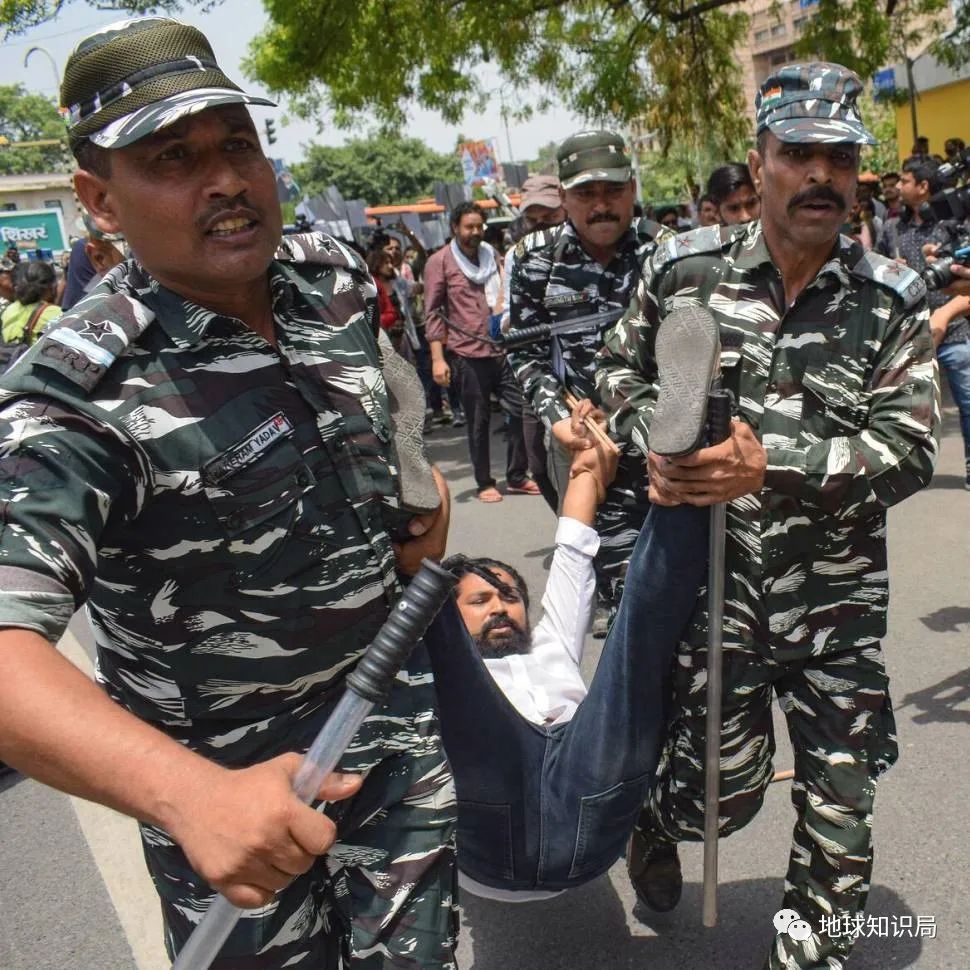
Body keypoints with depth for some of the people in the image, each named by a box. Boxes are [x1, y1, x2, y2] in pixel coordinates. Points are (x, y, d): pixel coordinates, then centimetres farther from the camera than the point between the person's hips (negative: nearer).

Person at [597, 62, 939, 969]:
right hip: (713, 577, -1)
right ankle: (655, 825, 47)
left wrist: (771, 466, -26)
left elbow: (910, 449, -12)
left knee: (840, 808, 11)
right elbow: (620, 369, 11)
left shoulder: (891, 299, -4)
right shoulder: (684, 268, -3)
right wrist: (655, 441, -10)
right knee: (722, 788, 10)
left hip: (839, 595, 1)